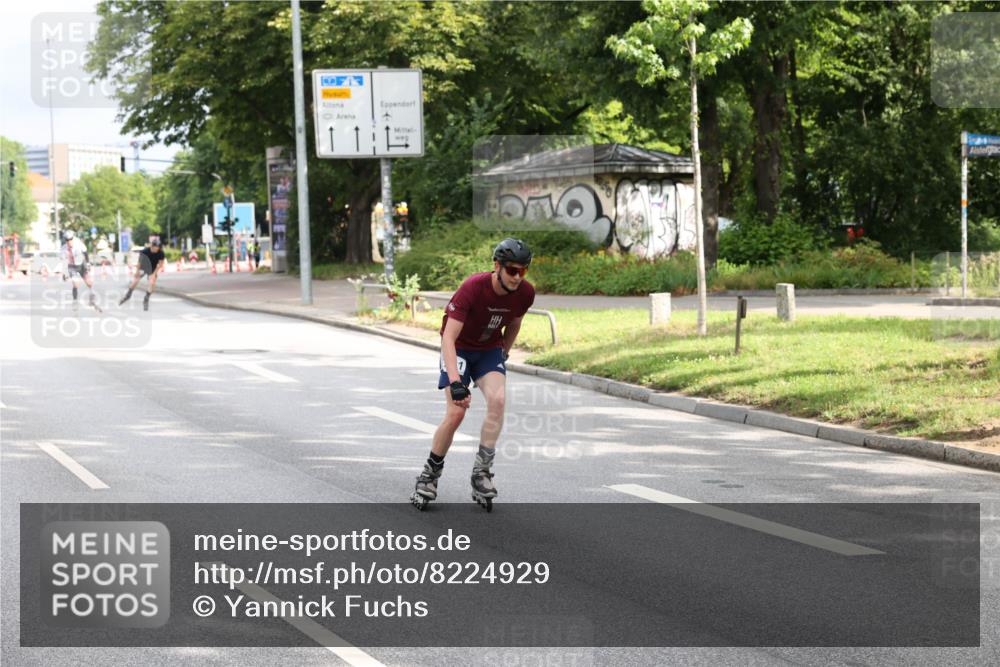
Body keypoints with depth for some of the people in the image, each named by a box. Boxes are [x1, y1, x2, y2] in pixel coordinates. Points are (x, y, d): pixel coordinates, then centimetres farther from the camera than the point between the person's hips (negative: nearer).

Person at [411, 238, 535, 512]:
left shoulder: (525, 293, -16)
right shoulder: (472, 288, -31)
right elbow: (449, 337, -35)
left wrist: (503, 356, 17)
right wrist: (455, 382, -43)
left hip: (490, 350, 4)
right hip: (459, 348, -4)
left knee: (497, 399, -23)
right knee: (456, 412, -16)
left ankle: (482, 471, -15)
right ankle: (430, 474, 4)